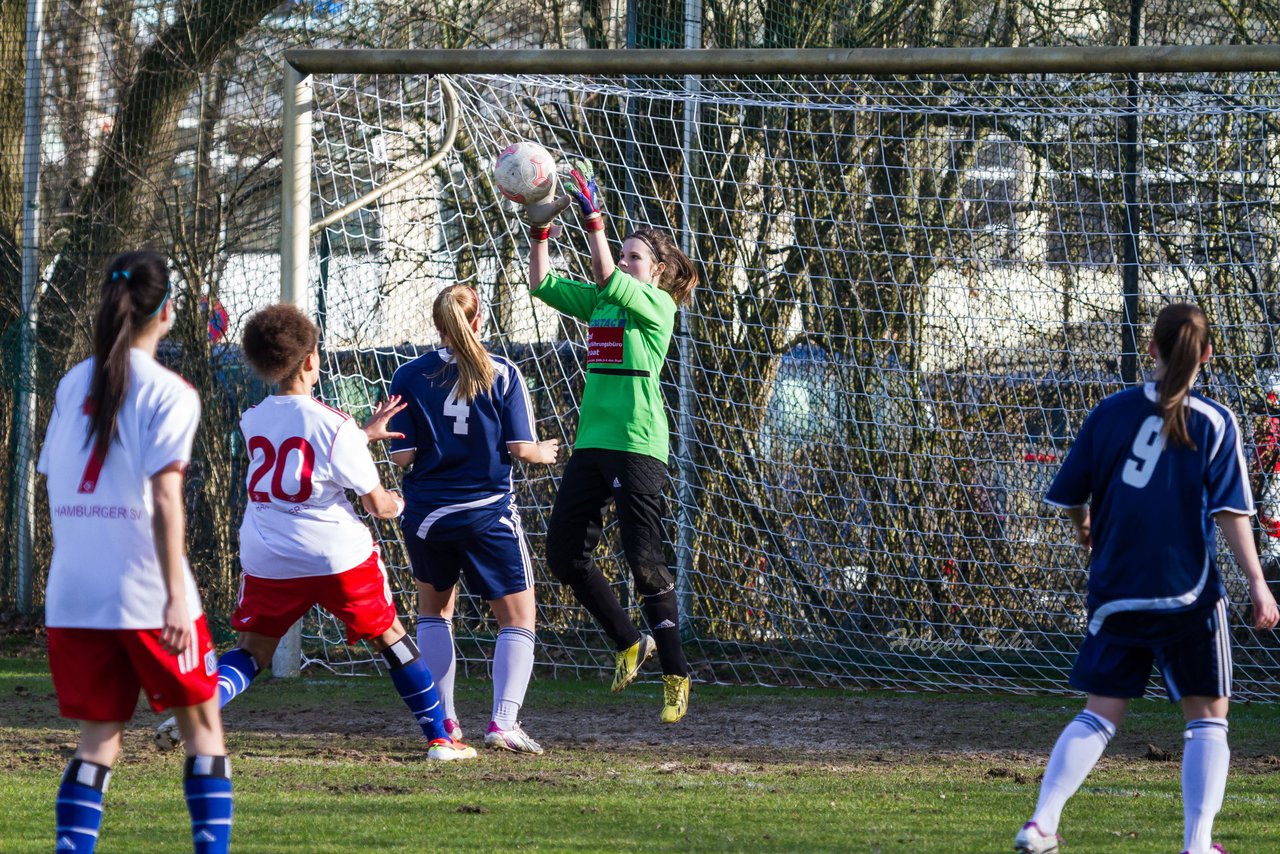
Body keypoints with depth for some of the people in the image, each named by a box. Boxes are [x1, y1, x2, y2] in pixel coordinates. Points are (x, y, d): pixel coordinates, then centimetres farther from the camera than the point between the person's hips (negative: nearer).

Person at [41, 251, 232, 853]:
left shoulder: (72, 386, 10)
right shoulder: (168, 393, -6)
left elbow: (54, 487, 11)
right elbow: (164, 498, -14)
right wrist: (177, 597, -17)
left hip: (73, 597, 5)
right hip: (146, 594, -5)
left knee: (100, 737, 9)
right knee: (201, 726, 10)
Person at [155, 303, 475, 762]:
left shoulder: (252, 421, 4)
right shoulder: (335, 425, -11)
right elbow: (377, 504, -5)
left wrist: (364, 434, 29)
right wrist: (394, 504, 18)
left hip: (267, 560, 3)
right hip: (338, 555, -3)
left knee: (252, 651, 12)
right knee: (390, 638, 14)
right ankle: (439, 738, 16)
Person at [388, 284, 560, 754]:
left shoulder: (409, 377, -2)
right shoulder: (503, 374, -4)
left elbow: (403, 455, -5)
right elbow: (521, 448, -6)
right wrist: (544, 452, 15)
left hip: (426, 514, 2)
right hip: (488, 512, -2)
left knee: (435, 607, 23)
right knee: (518, 618, 6)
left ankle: (443, 720, 16)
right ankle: (503, 721, -13)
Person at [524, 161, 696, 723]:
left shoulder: (657, 306, -6)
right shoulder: (601, 302, 15)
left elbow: (606, 278, -21)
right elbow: (543, 284, 14)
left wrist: (593, 218, -23)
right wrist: (539, 232, 1)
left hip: (637, 446, -8)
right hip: (592, 443, 8)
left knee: (644, 560, -8)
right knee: (564, 554, 5)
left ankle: (676, 675, 1)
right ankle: (628, 644, 21)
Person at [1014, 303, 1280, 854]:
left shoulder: (1111, 412, 3)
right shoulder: (1214, 424, -4)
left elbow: (1070, 495, 9)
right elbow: (1230, 513, -11)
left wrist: (1084, 528, 30)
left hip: (1116, 593, 3)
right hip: (1188, 595, -3)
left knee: (1100, 714, 9)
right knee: (1207, 716, 9)